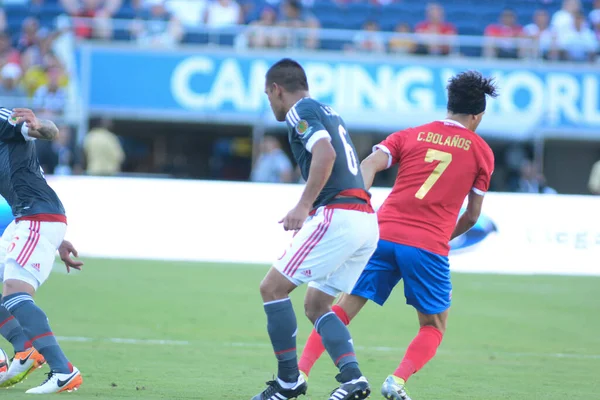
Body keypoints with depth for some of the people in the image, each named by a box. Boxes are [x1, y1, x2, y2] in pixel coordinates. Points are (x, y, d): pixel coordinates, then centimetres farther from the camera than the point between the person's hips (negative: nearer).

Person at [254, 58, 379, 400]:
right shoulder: (328, 112, 25)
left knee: (273, 287, -2)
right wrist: (310, 216, 33)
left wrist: (303, 206, -23)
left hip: (338, 215, -9)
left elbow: (326, 154, -20)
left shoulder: (301, 111, -3)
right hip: (367, 222, 9)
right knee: (316, 304, 14)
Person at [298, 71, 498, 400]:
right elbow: (471, 216, 15)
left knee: (345, 307, 9)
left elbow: (368, 165, -1)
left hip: (384, 234, 2)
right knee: (434, 326, 14)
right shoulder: (481, 151, 12)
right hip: (430, 246, -2)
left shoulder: (410, 135, 16)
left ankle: (300, 373, -4)